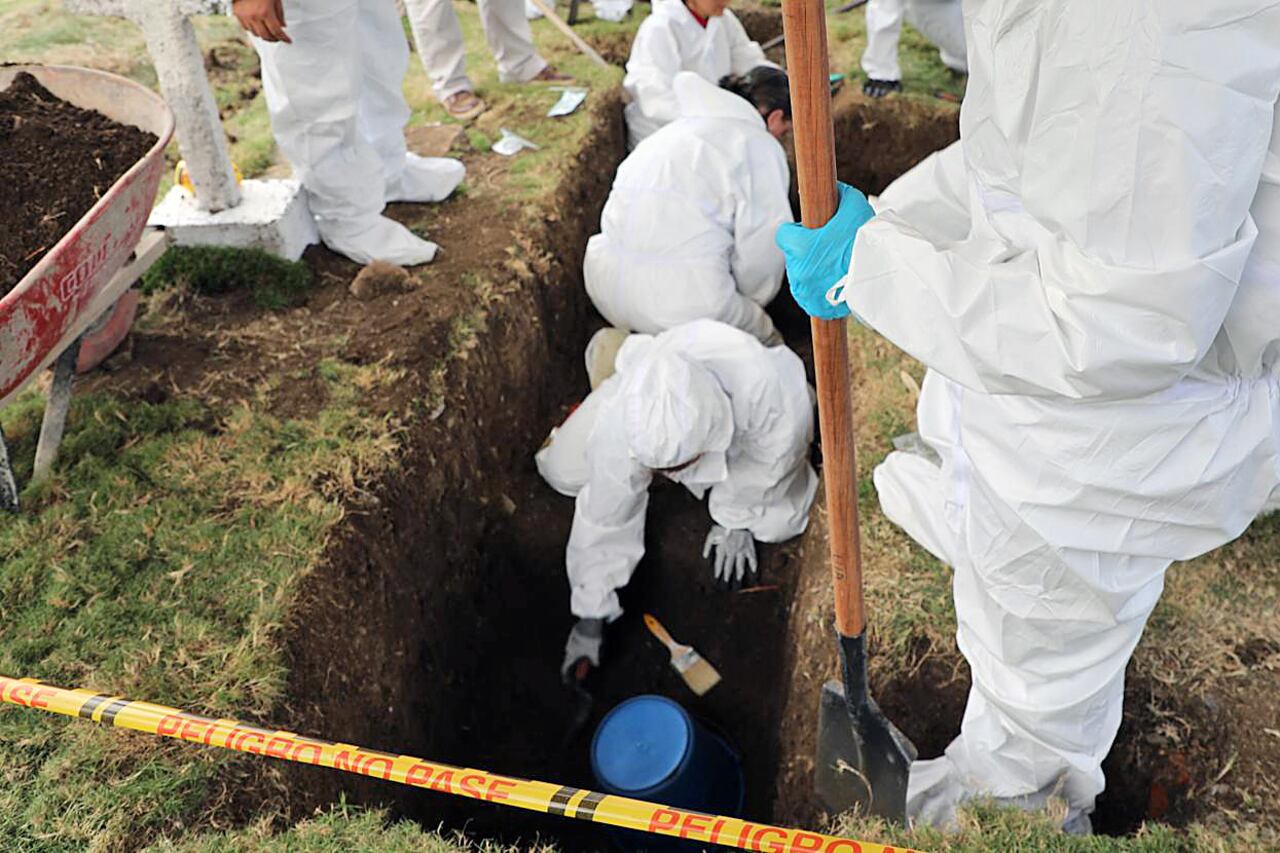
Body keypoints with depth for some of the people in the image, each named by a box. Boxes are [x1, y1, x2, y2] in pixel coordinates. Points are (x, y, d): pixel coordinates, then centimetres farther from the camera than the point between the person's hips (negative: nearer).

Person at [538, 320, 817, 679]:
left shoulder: (767, 389, -48)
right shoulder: (617, 430, -41)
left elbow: (769, 460, -25)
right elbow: (603, 521, -26)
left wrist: (735, 521, -11)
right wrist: (590, 620, -18)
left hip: (747, 429, 0)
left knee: (779, 521, -17)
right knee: (562, 470, -7)